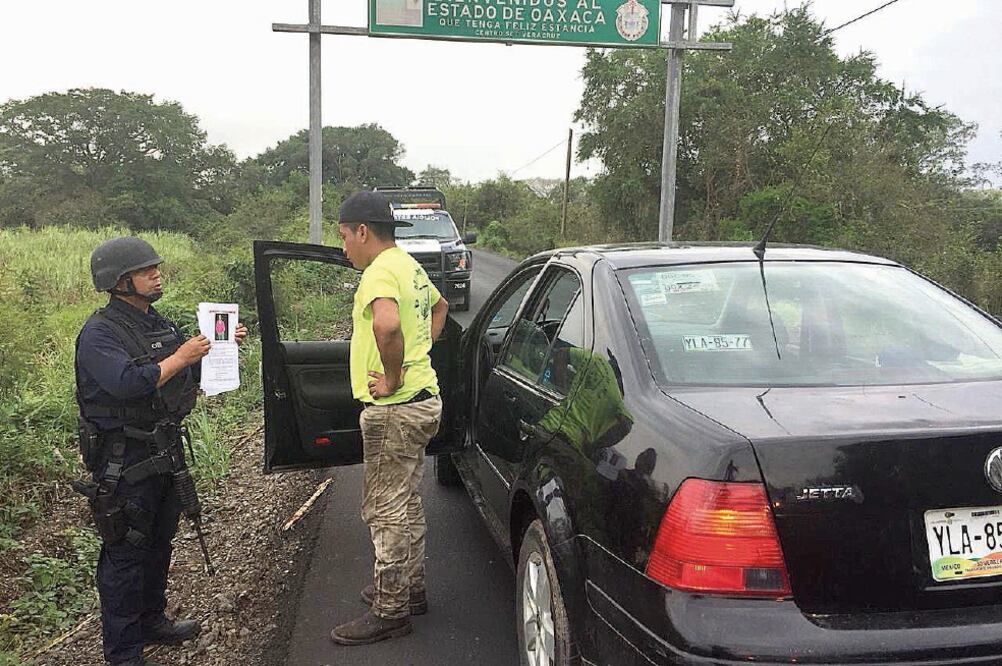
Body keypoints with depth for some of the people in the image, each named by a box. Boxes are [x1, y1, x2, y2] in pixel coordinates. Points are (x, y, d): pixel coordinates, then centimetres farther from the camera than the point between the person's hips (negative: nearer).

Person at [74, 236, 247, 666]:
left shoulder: (158, 324, 11)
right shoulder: (99, 333, -15)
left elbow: (192, 375, 18)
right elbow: (125, 383, -31)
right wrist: (177, 358, -27)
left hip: (163, 450, 9)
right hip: (124, 460, -9)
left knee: (159, 542, 20)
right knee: (126, 551, 0)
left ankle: (151, 621, 37)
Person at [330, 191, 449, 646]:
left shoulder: (380, 271, -18)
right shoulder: (410, 267, 14)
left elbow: (387, 324, -40)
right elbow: (439, 306, 33)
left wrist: (392, 378, -26)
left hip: (394, 409, -10)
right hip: (421, 399, 10)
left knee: (386, 510, 0)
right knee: (404, 505, 20)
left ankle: (389, 612, 11)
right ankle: (408, 590, 33)